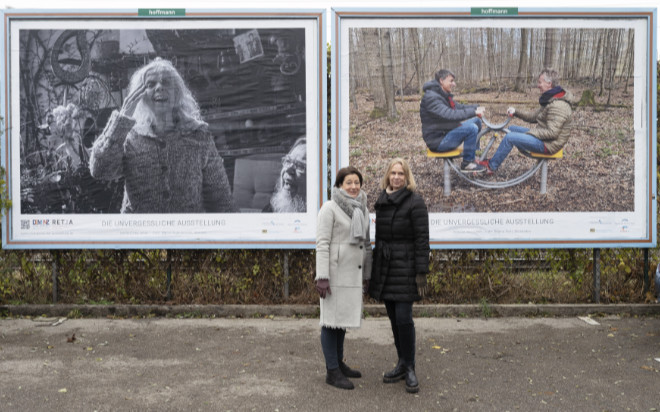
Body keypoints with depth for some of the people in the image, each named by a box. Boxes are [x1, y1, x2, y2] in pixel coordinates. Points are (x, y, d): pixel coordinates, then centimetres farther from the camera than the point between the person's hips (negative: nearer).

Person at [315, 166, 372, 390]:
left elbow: (366, 244, 18)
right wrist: (322, 277, -19)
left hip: (353, 274, 7)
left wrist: (367, 275, 17)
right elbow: (322, 243, -13)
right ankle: (332, 371, 4)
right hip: (335, 272, -7)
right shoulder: (330, 208, -8)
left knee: (343, 317, 16)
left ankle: (339, 362, 28)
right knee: (331, 319, -2)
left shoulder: (362, 209, 13)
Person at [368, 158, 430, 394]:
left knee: (403, 318, -9)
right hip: (384, 267, 7)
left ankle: (409, 369, 4)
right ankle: (402, 365, 21)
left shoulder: (415, 202, -8)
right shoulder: (382, 202, 12)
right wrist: (375, 268, 17)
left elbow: (422, 240, -12)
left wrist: (421, 272, -16)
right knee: (393, 318, 10)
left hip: (405, 267, -7)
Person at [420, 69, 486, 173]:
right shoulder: (431, 97, -21)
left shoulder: (444, 95, 13)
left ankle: (472, 157, 20)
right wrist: (473, 112, -30)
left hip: (446, 132, 11)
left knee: (476, 121, 12)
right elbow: (450, 115, -32)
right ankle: (467, 164, -10)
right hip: (437, 141, -11)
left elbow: (458, 107, 19)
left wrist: (476, 108, 2)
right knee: (472, 128, -24)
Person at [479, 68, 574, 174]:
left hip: (549, 144, -11)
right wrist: (516, 112, 1)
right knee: (511, 129, 14)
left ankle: (492, 166, -3)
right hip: (542, 136, 11)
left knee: (510, 137, -18)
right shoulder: (550, 100, 11)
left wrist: (529, 133, -20)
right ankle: (496, 159, 15)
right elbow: (534, 116, 15)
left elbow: (552, 133, -27)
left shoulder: (558, 106, -23)